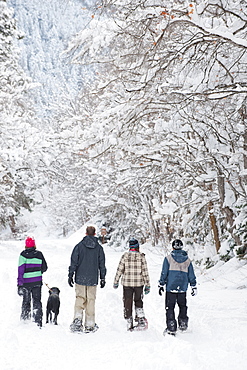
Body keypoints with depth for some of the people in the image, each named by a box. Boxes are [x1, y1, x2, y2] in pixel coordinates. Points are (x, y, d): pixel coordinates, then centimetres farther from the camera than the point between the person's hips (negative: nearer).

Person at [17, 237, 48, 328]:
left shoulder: (23, 254, -5)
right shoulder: (39, 254, 4)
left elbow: (21, 269, -10)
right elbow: (44, 268, 11)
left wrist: (19, 284, -10)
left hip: (26, 282, -2)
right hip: (37, 281, 2)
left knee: (26, 302, 10)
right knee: (37, 301, 8)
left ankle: (25, 321, 11)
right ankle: (38, 322, 2)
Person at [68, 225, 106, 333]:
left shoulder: (79, 246, -2)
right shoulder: (99, 248, 3)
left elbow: (74, 262, -2)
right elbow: (102, 264, 7)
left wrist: (70, 275, 4)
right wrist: (103, 278, 14)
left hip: (80, 278, -1)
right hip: (93, 279, 1)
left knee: (80, 298, 9)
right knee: (91, 300, 5)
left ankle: (78, 318, -12)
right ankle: (89, 325, 7)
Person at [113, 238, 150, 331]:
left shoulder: (125, 256, -4)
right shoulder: (141, 256, -4)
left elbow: (119, 270, -2)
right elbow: (145, 271, -4)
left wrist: (116, 282, 10)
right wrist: (147, 285, 1)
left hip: (127, 283, 0)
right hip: (139, 283, 0)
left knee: (127, 303, 9)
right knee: (138, 301, 17)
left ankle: (129, 324, 11)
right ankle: (141, 319, 1)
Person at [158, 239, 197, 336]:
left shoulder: (168, 258, -4)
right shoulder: (187, 260, 5)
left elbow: (164, 273, -5)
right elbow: (191, 275, 9)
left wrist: (161, 285, 1)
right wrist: (193, 287, 17)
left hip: (171, 288, -3)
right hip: (183, 288, 3)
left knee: (170, 307, 2)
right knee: (183, 306, 20)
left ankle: (171, 328, -1)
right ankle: (183, 324, 23)